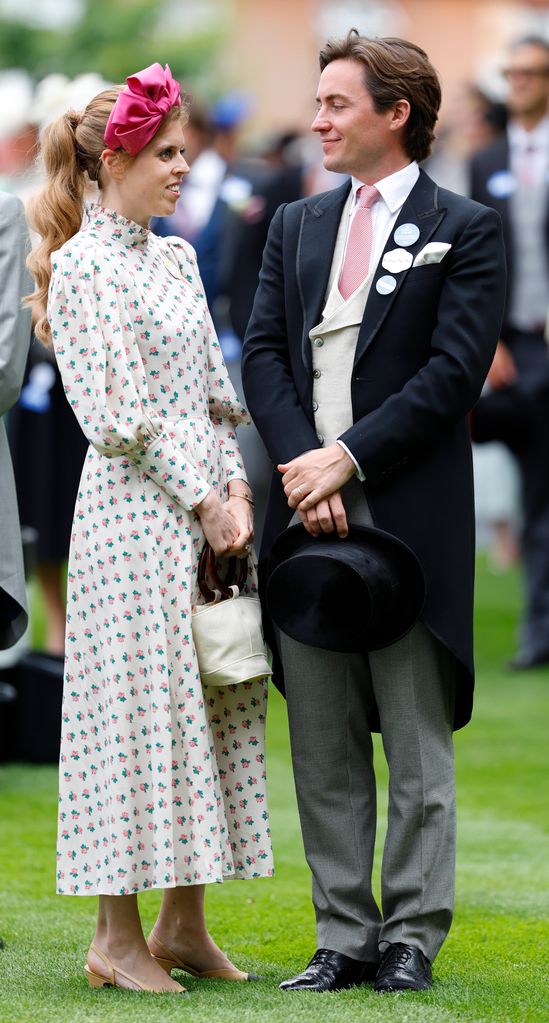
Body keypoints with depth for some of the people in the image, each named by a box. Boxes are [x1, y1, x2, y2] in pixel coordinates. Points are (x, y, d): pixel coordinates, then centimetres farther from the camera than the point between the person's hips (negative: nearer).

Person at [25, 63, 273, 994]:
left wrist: (236, 489, 2)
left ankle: (184, 924, 15)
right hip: (135, 509, -8)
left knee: (210, 708, 8)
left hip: (208, 507, 8)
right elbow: (119, 416, -14)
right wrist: (203, 499, -12)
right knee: (139, 707, -5)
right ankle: (118, 938, 1)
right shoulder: (82, 266, -9)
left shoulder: (175, 260, 15)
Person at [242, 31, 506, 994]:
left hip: (409, 516, -5)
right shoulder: (296, 226, 15)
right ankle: (343, 938, 13)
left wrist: (347, 457, -15)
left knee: (417, 746, 2)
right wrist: (301, 465, -9)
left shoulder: (464, 229, -1)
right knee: (322, 748, 7)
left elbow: (454, 370, -10)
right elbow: (262, 353, 7)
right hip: (307, 511, 5)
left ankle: (412, 934, 9)